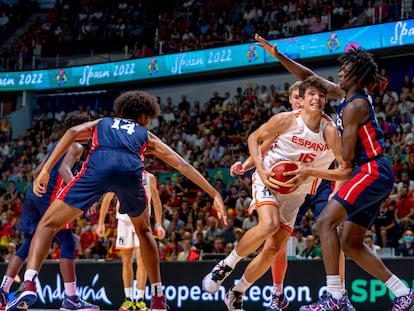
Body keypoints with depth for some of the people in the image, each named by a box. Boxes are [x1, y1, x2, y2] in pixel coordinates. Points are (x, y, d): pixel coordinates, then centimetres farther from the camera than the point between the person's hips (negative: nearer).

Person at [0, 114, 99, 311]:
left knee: (28, 243, 13)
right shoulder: (76, 147, 0)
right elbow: (64, 169, -19)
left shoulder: (57, 145, 25)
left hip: (33, 192, 9)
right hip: (50, 196, -9)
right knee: (67, 243, -6)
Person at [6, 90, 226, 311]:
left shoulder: (101, 123, 38)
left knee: (48, 225, 9)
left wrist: (46, 170, 9)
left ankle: (29, 286, -15)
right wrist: (215, 194, 36)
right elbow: (182, 165, 33)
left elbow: (73, 132, 16)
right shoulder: (146, 135, 38)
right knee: (143, 230, 31)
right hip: (131, 170, 1)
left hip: (98, 167, -1)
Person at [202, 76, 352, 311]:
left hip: (295, 192, 3)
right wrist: (261, 171, -14)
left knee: (274, 249, 1)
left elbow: (346, 171, -17)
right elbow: (255, 138, 0)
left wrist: (310, 172, -27)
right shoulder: (286, 120, -16)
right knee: (269, 225, -32)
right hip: (267, 180, -3)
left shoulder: (330, 131, -15)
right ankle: (226, 265, -11)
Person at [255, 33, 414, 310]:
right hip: (374, 175, 10)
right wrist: (278, 56, 19)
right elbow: (310, 77, 23)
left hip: (372, 171, -10)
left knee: (326, 220, -18)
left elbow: (347, 155, -15)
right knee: (351, 243, 10)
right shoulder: (347, 94, 15)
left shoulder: (354, 105, -13)